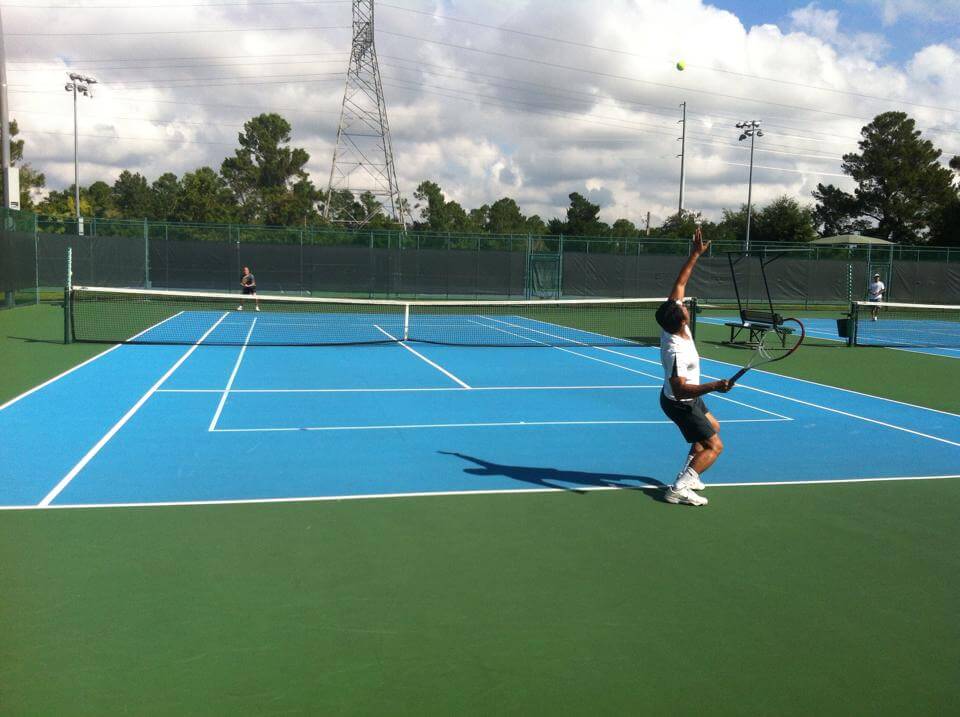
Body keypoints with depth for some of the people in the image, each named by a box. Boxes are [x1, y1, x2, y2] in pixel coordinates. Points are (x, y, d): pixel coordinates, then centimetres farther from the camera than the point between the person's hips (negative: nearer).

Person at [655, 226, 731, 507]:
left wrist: (695, 254, -10)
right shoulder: (676, 351, -38)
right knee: (714, 446, -6)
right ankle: (679, 488, -9)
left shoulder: (672, 323, -16)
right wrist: (714, 386, -50)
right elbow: (680, 389, -41)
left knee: (713, 427, 28)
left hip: (686, 397, 10)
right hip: (680, 403, -10)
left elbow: (680, 283, -8)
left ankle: (687, 474, 29)